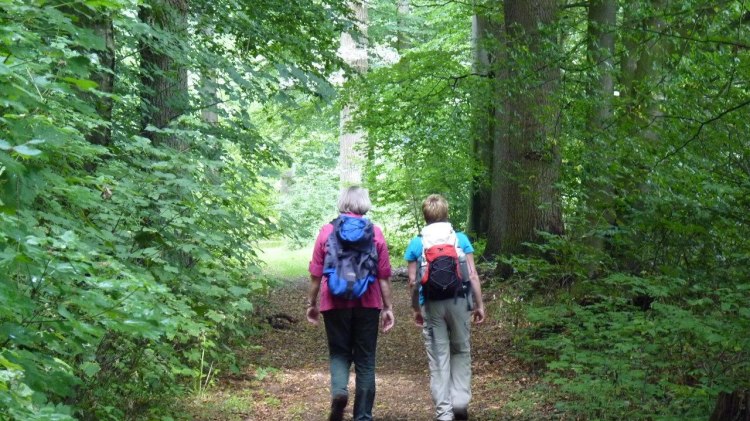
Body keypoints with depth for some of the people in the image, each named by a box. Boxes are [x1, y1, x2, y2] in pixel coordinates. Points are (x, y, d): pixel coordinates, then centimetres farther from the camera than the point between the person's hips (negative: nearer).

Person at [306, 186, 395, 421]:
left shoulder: (327, 232, 0)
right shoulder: (375, 233, 1)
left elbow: (316, 274, 1)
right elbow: (384, 276, 0)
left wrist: (312, 303, 10)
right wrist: (387, 307, 6)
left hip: (335, 303, 0)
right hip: (368, 304, 0)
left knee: (339, 352, 12)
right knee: (365, 359, 8)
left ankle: (339, 390, -16)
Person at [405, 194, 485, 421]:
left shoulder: (416, 244, 2)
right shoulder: (461, 239, 2)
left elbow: (413, 281, 1)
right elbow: (472, 275, -2)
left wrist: (416, 309, 12)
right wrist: (479, 304, 5)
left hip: (431, 305, 0)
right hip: (458, 301, 0)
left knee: (438, 358, 5)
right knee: (461, 351, 17)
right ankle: (461, 400, 5)